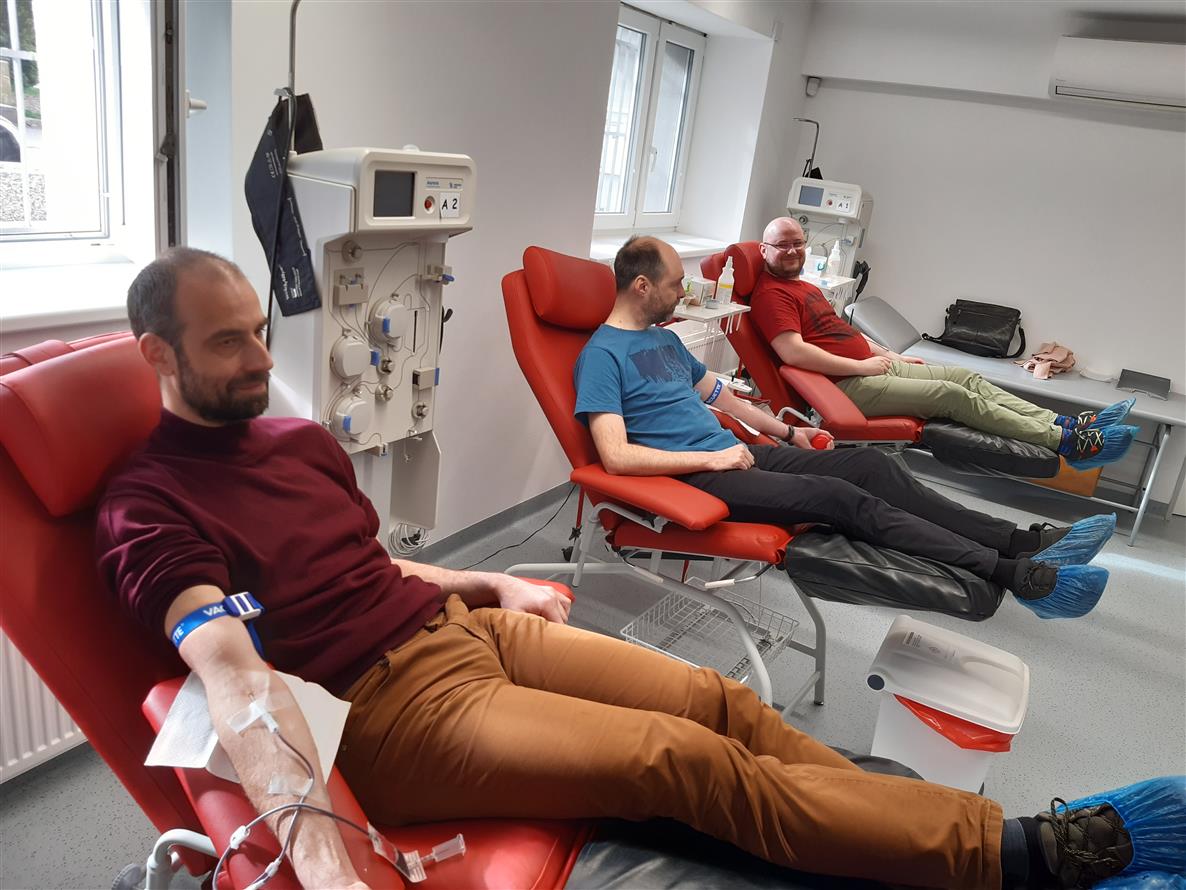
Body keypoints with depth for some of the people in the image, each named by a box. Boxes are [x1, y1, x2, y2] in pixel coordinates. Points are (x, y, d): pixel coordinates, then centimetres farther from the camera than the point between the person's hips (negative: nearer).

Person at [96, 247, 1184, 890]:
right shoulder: (150, 507, -9)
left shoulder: (302, 438, 14)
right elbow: (230, 667, -25)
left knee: (717, 700, -6)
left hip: (467, 623, 8)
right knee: (688, 759, -19)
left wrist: (494, 583, 20)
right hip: (393, 702, -7)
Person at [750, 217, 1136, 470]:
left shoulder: (804, 287, 20)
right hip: (847, 385, -10)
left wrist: (889, 355, 19)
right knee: (955, 395, -15)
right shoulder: (770, 294, -12)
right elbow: (793, 352, -25)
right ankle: (1066, 443, -10)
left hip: (871, 364, 10)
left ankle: (1064, 424, 4)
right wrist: (861, 365, -19)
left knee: (966, 377, 4)